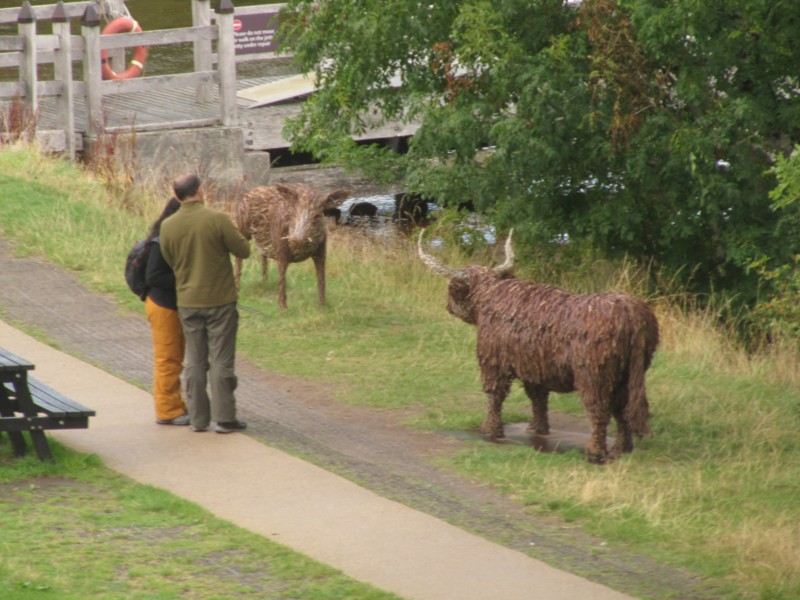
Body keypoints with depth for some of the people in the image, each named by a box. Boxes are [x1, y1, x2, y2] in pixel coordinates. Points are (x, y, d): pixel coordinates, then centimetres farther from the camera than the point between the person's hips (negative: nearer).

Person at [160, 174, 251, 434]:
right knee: (221, 361, 2)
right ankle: (223, 417, 2)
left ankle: (198, 418, 13)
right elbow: (243, 251, -9)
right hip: (220, 300, -4)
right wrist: (233, 234, 9)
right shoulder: (217, 219, -16)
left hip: (187, 302, 4)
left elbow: (170, 261, 9)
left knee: (194, 362, 11)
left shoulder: (168, 226, -3)